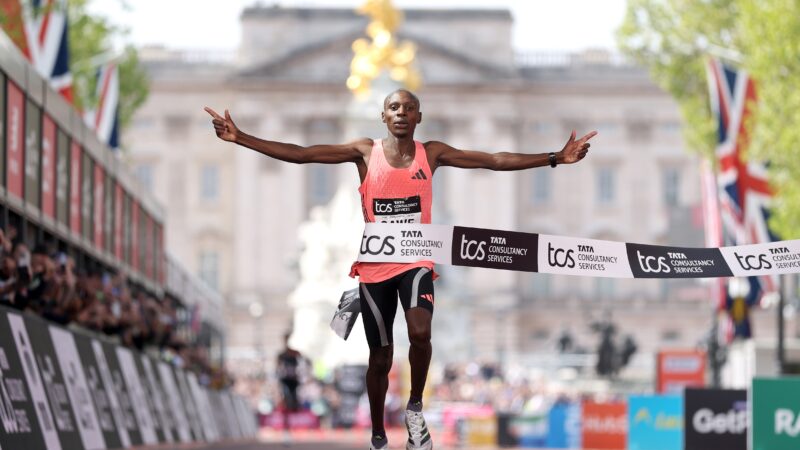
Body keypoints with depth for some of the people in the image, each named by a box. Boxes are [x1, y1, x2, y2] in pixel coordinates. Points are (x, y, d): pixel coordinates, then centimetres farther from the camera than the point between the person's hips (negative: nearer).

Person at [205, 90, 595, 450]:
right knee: (380, 356, 8)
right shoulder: (365, 152, -2)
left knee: (420, 332, -27)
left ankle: (415, 410, -2)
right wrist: (241, 138, -17)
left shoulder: (432, 154, 1)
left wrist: (555, 158, -10)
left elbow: (497, 161, -2)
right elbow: (299, 154, -8)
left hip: (416, 262, 0)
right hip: (374, 266, 0)